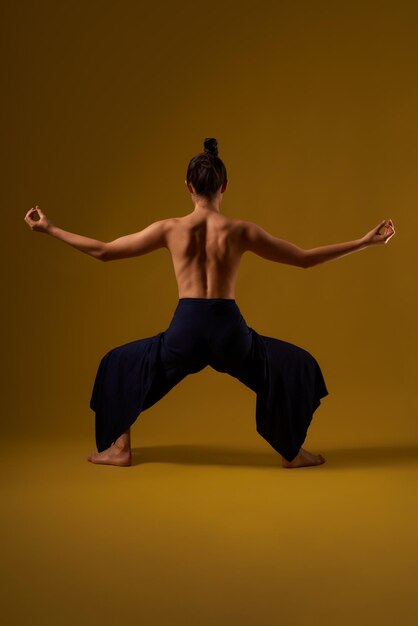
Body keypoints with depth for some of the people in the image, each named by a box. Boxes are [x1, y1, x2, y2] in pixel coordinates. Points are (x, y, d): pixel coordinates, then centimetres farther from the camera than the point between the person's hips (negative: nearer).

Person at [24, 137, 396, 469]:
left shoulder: (171, 229, 1)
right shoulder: (242, 231, 0)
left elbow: (102, 252, 7)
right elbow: (306, 259, 4)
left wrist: (50, 229, 18)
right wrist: (365, 242, 12)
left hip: (185, 332, 1)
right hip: (229, 331, 0)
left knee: (121, 363, 28)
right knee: (295, 365, 24)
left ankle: (119, 448, 27)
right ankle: (293, 453, 27)